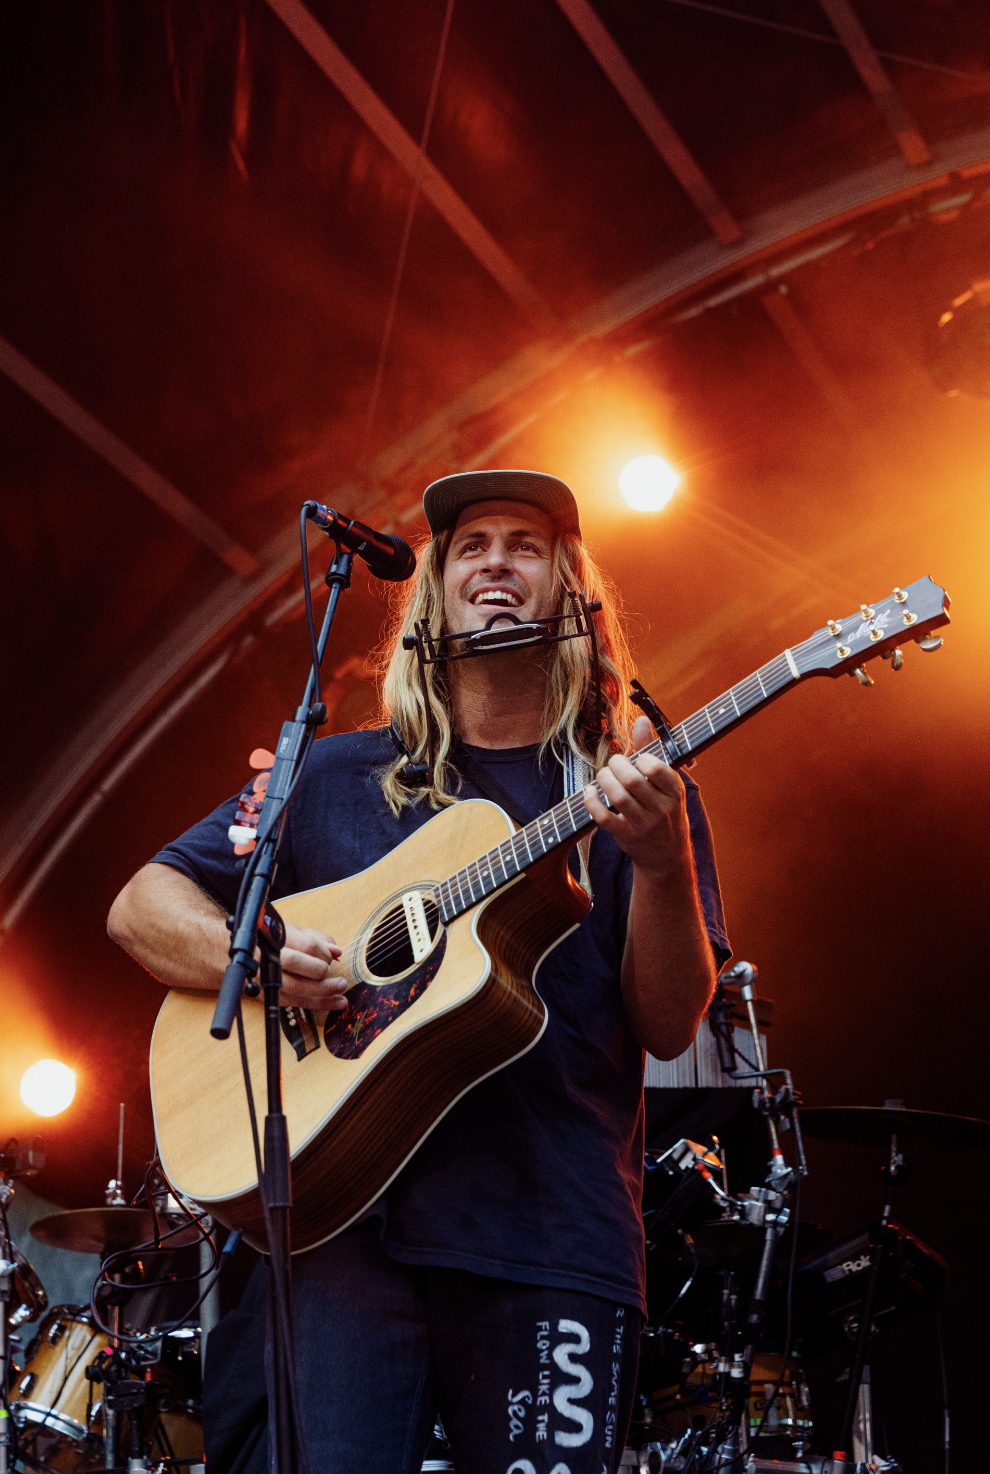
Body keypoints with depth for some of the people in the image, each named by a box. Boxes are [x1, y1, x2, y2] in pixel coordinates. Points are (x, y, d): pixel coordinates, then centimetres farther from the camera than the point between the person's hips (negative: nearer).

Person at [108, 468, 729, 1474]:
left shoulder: (637, 789, 9)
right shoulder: (337, 777, 12)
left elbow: (669, 1030, 1)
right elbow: (141, 906, 12)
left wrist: (663, 863, -17)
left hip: (552, 1244, 0)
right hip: (347, 1223, 1)